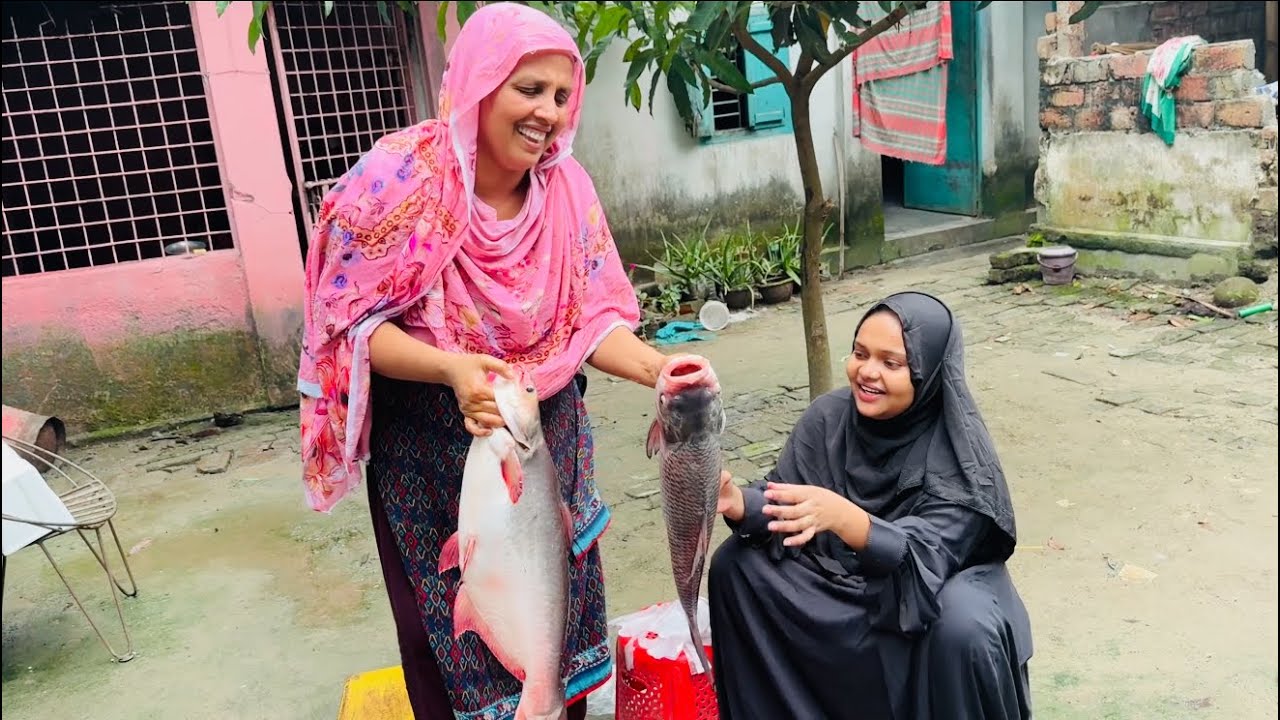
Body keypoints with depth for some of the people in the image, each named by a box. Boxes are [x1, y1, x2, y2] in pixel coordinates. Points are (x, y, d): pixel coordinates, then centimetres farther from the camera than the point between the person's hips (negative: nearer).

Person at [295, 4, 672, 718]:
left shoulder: (566, 187, -8)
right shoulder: (400, 177, -19)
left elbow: (591, 317, -5)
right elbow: (355, 320, -18)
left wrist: (657, 368, -24)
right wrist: (451, 369, -34)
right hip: (431, 449, -3)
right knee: (448, 623, 14)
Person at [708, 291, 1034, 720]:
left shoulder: (958, 453, -25)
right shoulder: (829, 416, -13)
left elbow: (925, 561, -34)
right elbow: (782, 502, -10)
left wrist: (842, 517, -51)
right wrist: (737, 503, -33)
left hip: (939, 584, -4)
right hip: (840, 577, 4)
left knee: (962, 628, -35)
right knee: (733, 564, -11)